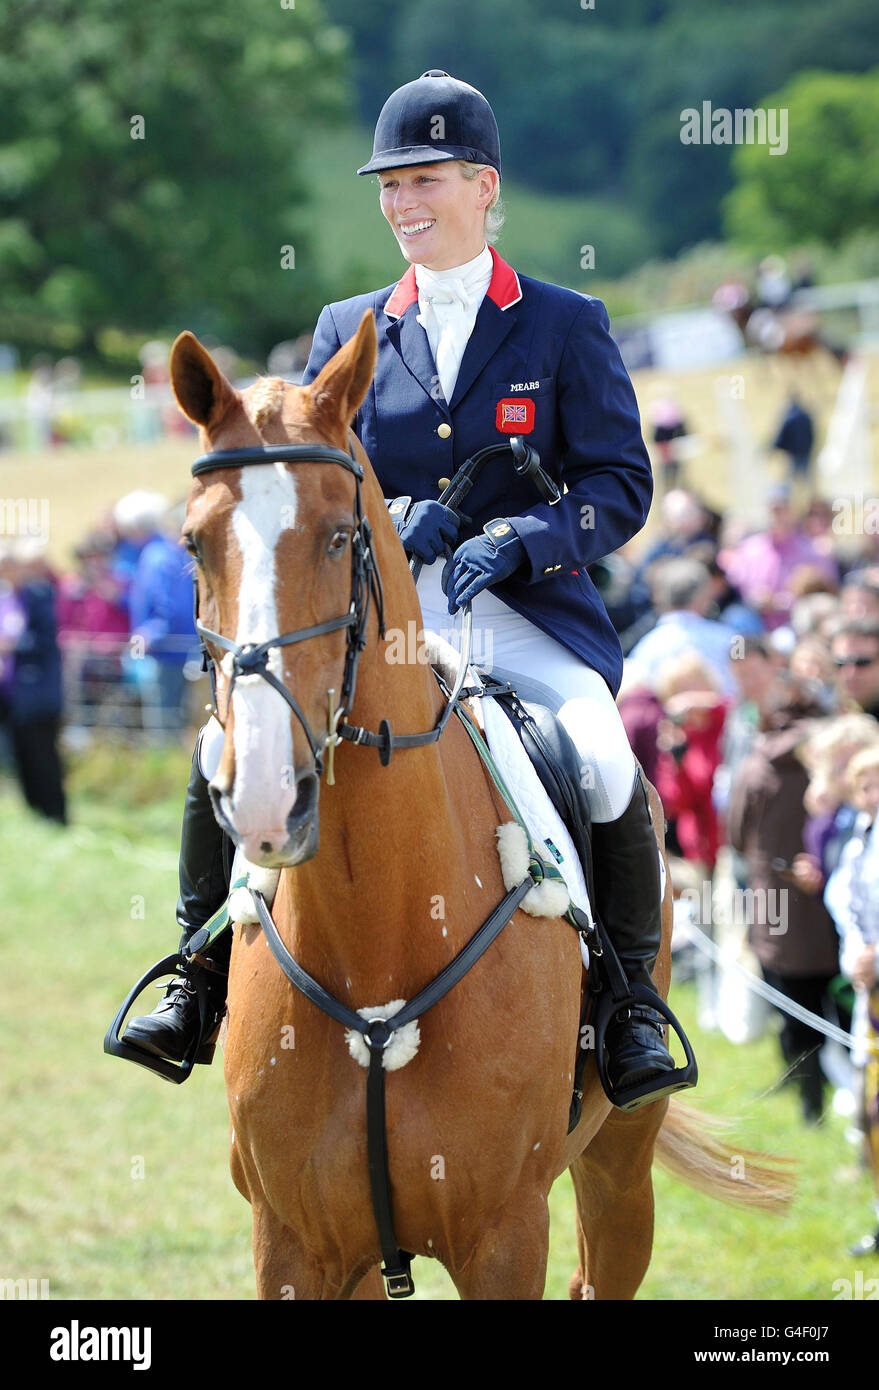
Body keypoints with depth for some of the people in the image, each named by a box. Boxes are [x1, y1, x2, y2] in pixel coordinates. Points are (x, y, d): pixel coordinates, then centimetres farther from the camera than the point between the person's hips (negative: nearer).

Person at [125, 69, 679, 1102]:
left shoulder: (567, 326, 7)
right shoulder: (349, 330, 14)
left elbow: (621, 488, 1)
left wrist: (518, 539, -17)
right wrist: (379, 521, -8)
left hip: (525, 618, -3)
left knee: (606, 765, -31)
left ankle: (633, 999, -10)